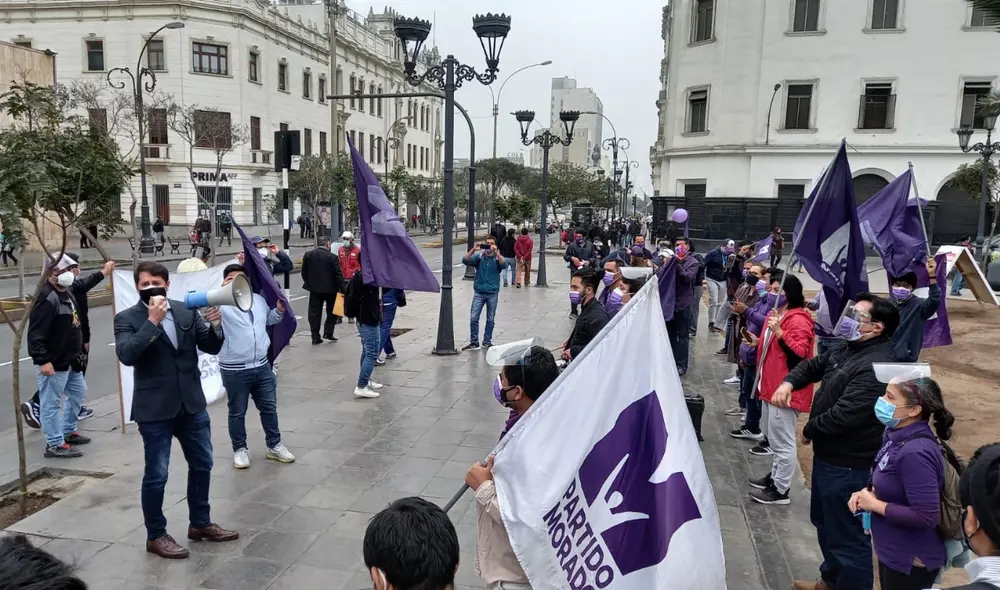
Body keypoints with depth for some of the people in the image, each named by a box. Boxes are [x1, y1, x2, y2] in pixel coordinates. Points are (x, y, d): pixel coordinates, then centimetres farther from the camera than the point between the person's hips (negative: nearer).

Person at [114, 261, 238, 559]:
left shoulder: (187, 311, 3)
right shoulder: (127, 319, -6)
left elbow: (212, 347, 3)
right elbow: (126, 355, -22)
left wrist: (214, 326, -17)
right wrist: (152, 321, -26)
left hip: (192, 404, 5)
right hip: (155, 409, -4)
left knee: (202, 465, 16)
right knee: (156, 475, 6)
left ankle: (200, 523, 34)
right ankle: (155, 535, 23)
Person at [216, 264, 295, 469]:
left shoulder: (258, 299, 8)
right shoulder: (222, 304, -11)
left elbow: (269, 319, 24)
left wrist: (279, 310, 5)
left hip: (262, 366, 5)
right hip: (234, 370, -5)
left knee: (269, 407, 15)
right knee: (237, 412, 10)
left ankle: (274, 445, 31)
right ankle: (240, 449, 27)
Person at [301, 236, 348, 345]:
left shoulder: (308, 255, -2)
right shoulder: (332, 257, -14)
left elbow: (304, 272, 5)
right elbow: (338, 275, -13)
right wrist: (343, 289, -7)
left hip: (314, 288, 3)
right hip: (330, 288, -3)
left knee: (315, 313, 8)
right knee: (332, 311, 15)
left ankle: (315, 337, 7)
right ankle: (328, 332, 9)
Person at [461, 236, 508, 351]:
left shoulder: (498, 258, 0)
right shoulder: (479, 256, 1)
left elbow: (504, 265, -20)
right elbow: (465, 261, -11)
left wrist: (496, 252, -29)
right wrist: (473, 250, -24)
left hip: (493, 293, 0)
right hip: (479, 292, 0)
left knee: (490, 319, 9)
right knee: (473, 318, -5)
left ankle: (487, 342, 22)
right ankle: (474, 342, 3)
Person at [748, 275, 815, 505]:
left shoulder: (799, 320, -17)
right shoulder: (777, 314, 15)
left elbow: (799, 354, -26)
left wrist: (779, 333, -32)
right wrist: (758, 342, 14)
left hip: (784, 389, -11)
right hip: (771, 385, 11)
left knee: (783, 441, -2)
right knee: (774, 438, 21)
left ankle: (780, 490, 7)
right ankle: (775, 476, 34)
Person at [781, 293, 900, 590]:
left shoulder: (875, 367, -28)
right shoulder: (849, 350, 5)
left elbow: (843, 415, -31)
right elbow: (813, 365, 18)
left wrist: (809, 430, -12)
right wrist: (789, 382, -4)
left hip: (848, 464, -11)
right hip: (828, 454, 11)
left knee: (847, 534, 3)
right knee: (824, 522, 26)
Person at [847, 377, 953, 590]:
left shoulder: (915, 453, -31)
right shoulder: (897, 434, -2)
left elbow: (926, 516, -31)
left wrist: (874, 504, -21)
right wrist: (867, 492, -3)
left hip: (911, 561, -9)